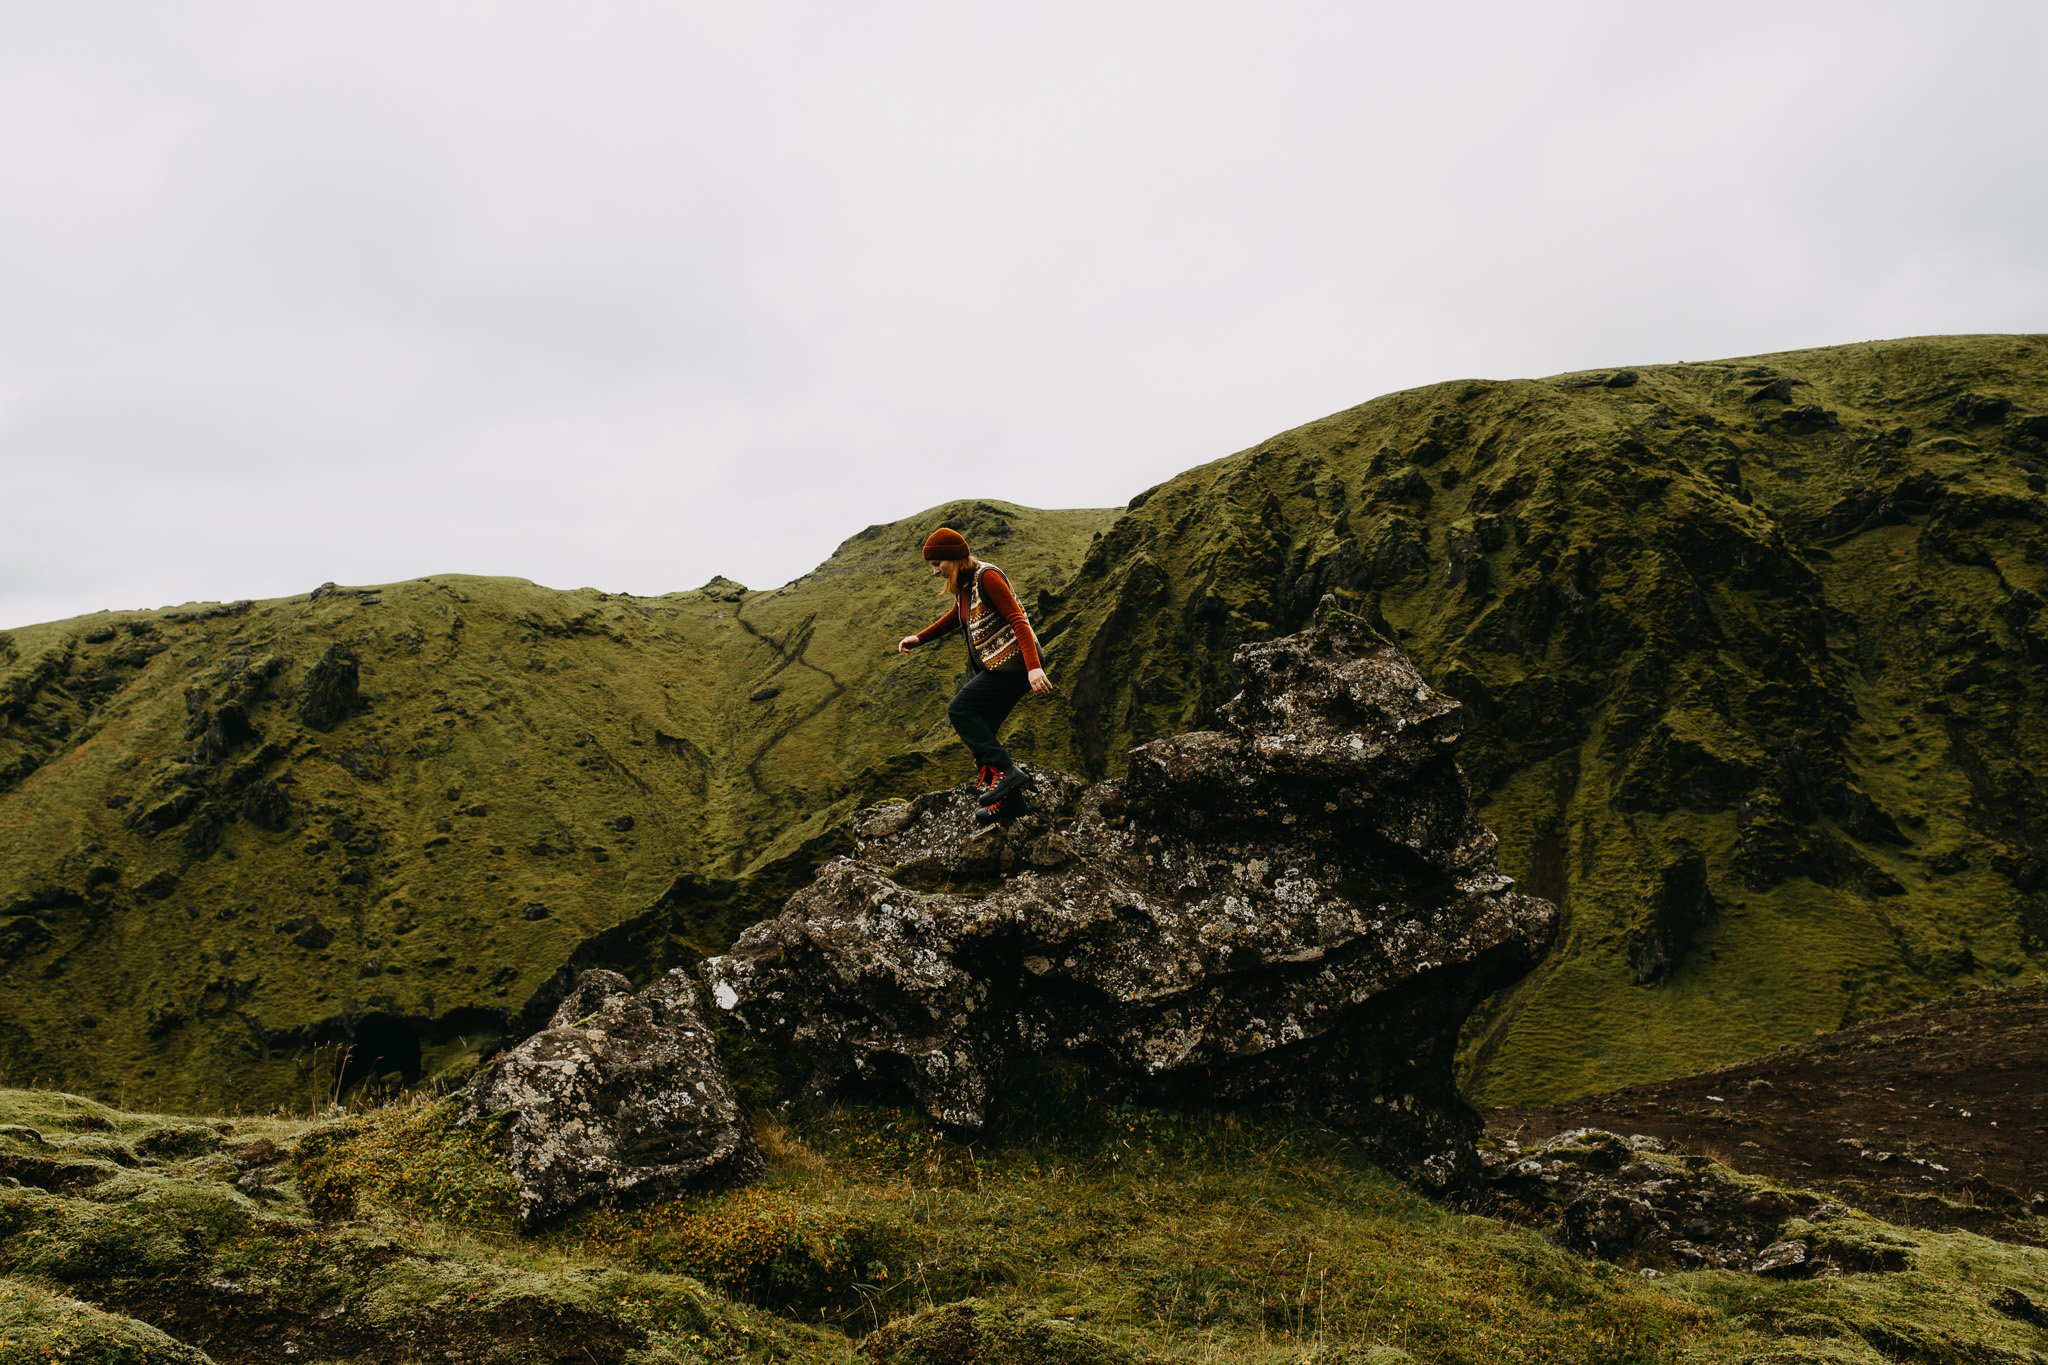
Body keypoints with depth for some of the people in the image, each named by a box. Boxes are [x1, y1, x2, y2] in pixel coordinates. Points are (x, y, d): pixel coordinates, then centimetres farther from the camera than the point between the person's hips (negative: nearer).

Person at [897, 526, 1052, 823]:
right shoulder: (963, 583, 12)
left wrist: (1033, 667, -32)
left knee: (960, 710, -14)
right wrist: (919, 638, 26)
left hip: (1014, 662, -9)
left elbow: (1017, 620, -22)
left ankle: (1006, 771, -17)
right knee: (979, 730, 7)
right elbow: (955, 618, 33)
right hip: (993, 665, 10)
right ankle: (1007, 801, 14)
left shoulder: (987, 576, -15)